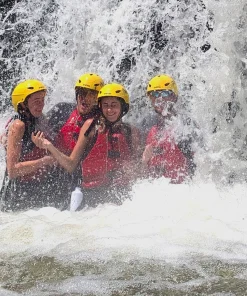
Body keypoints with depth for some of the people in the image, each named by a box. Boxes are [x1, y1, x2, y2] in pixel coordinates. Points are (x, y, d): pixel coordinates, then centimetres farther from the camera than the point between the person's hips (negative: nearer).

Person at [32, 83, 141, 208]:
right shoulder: (91, 125, 6)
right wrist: (49, 146, -8)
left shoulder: (131, 132, 11)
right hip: (92, 192, -1)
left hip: (121, 193, 1)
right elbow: (71, 165, 5)